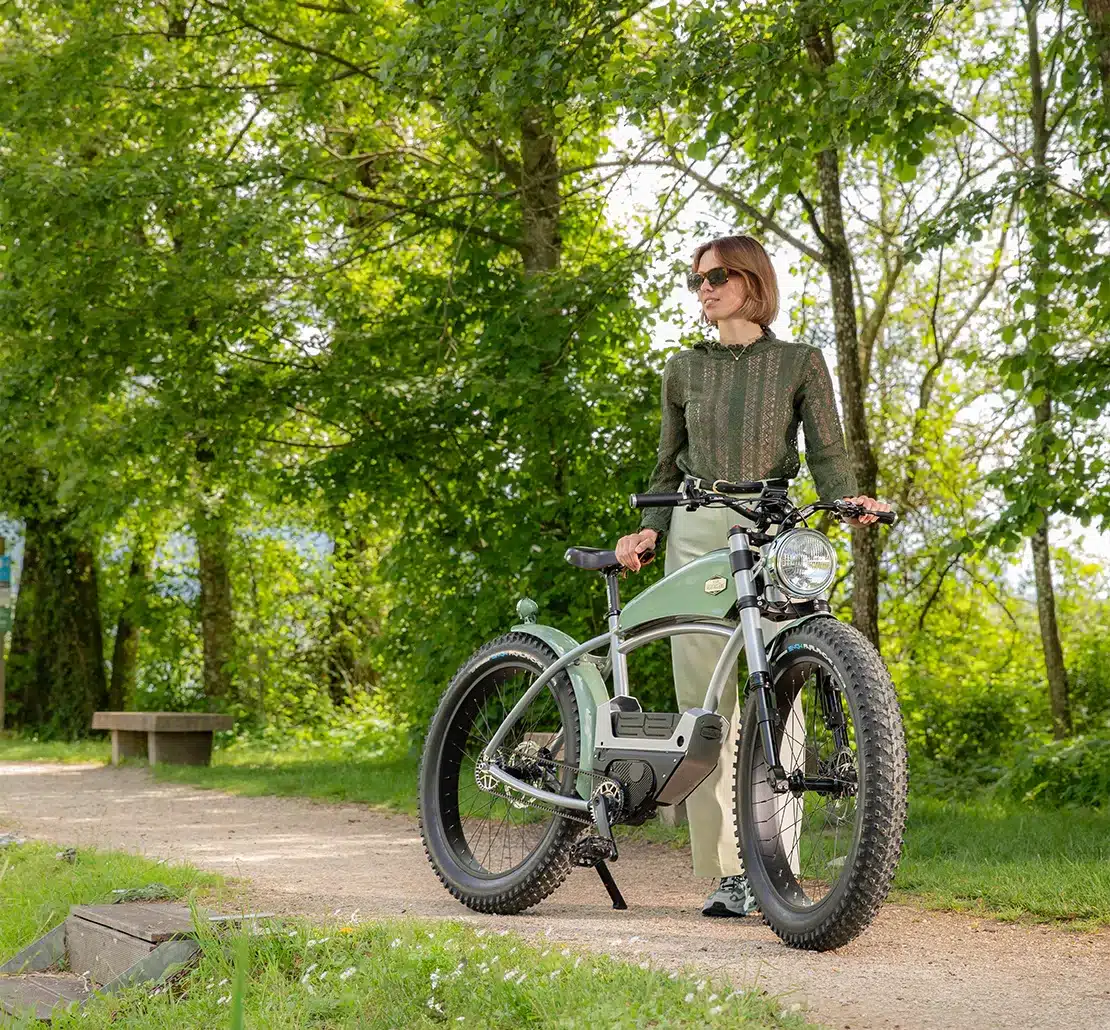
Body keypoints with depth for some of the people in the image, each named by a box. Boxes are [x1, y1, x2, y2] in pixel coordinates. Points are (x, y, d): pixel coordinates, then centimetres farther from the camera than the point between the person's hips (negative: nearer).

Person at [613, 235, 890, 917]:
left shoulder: (801, 362, 9)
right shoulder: (685, 368, 16)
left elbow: (827, 454, 1)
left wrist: (851, 499, -20)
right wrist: (650, 531, 3)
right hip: (696, 535, 3)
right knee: (705, 704, -4)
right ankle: (727, 873, 0)